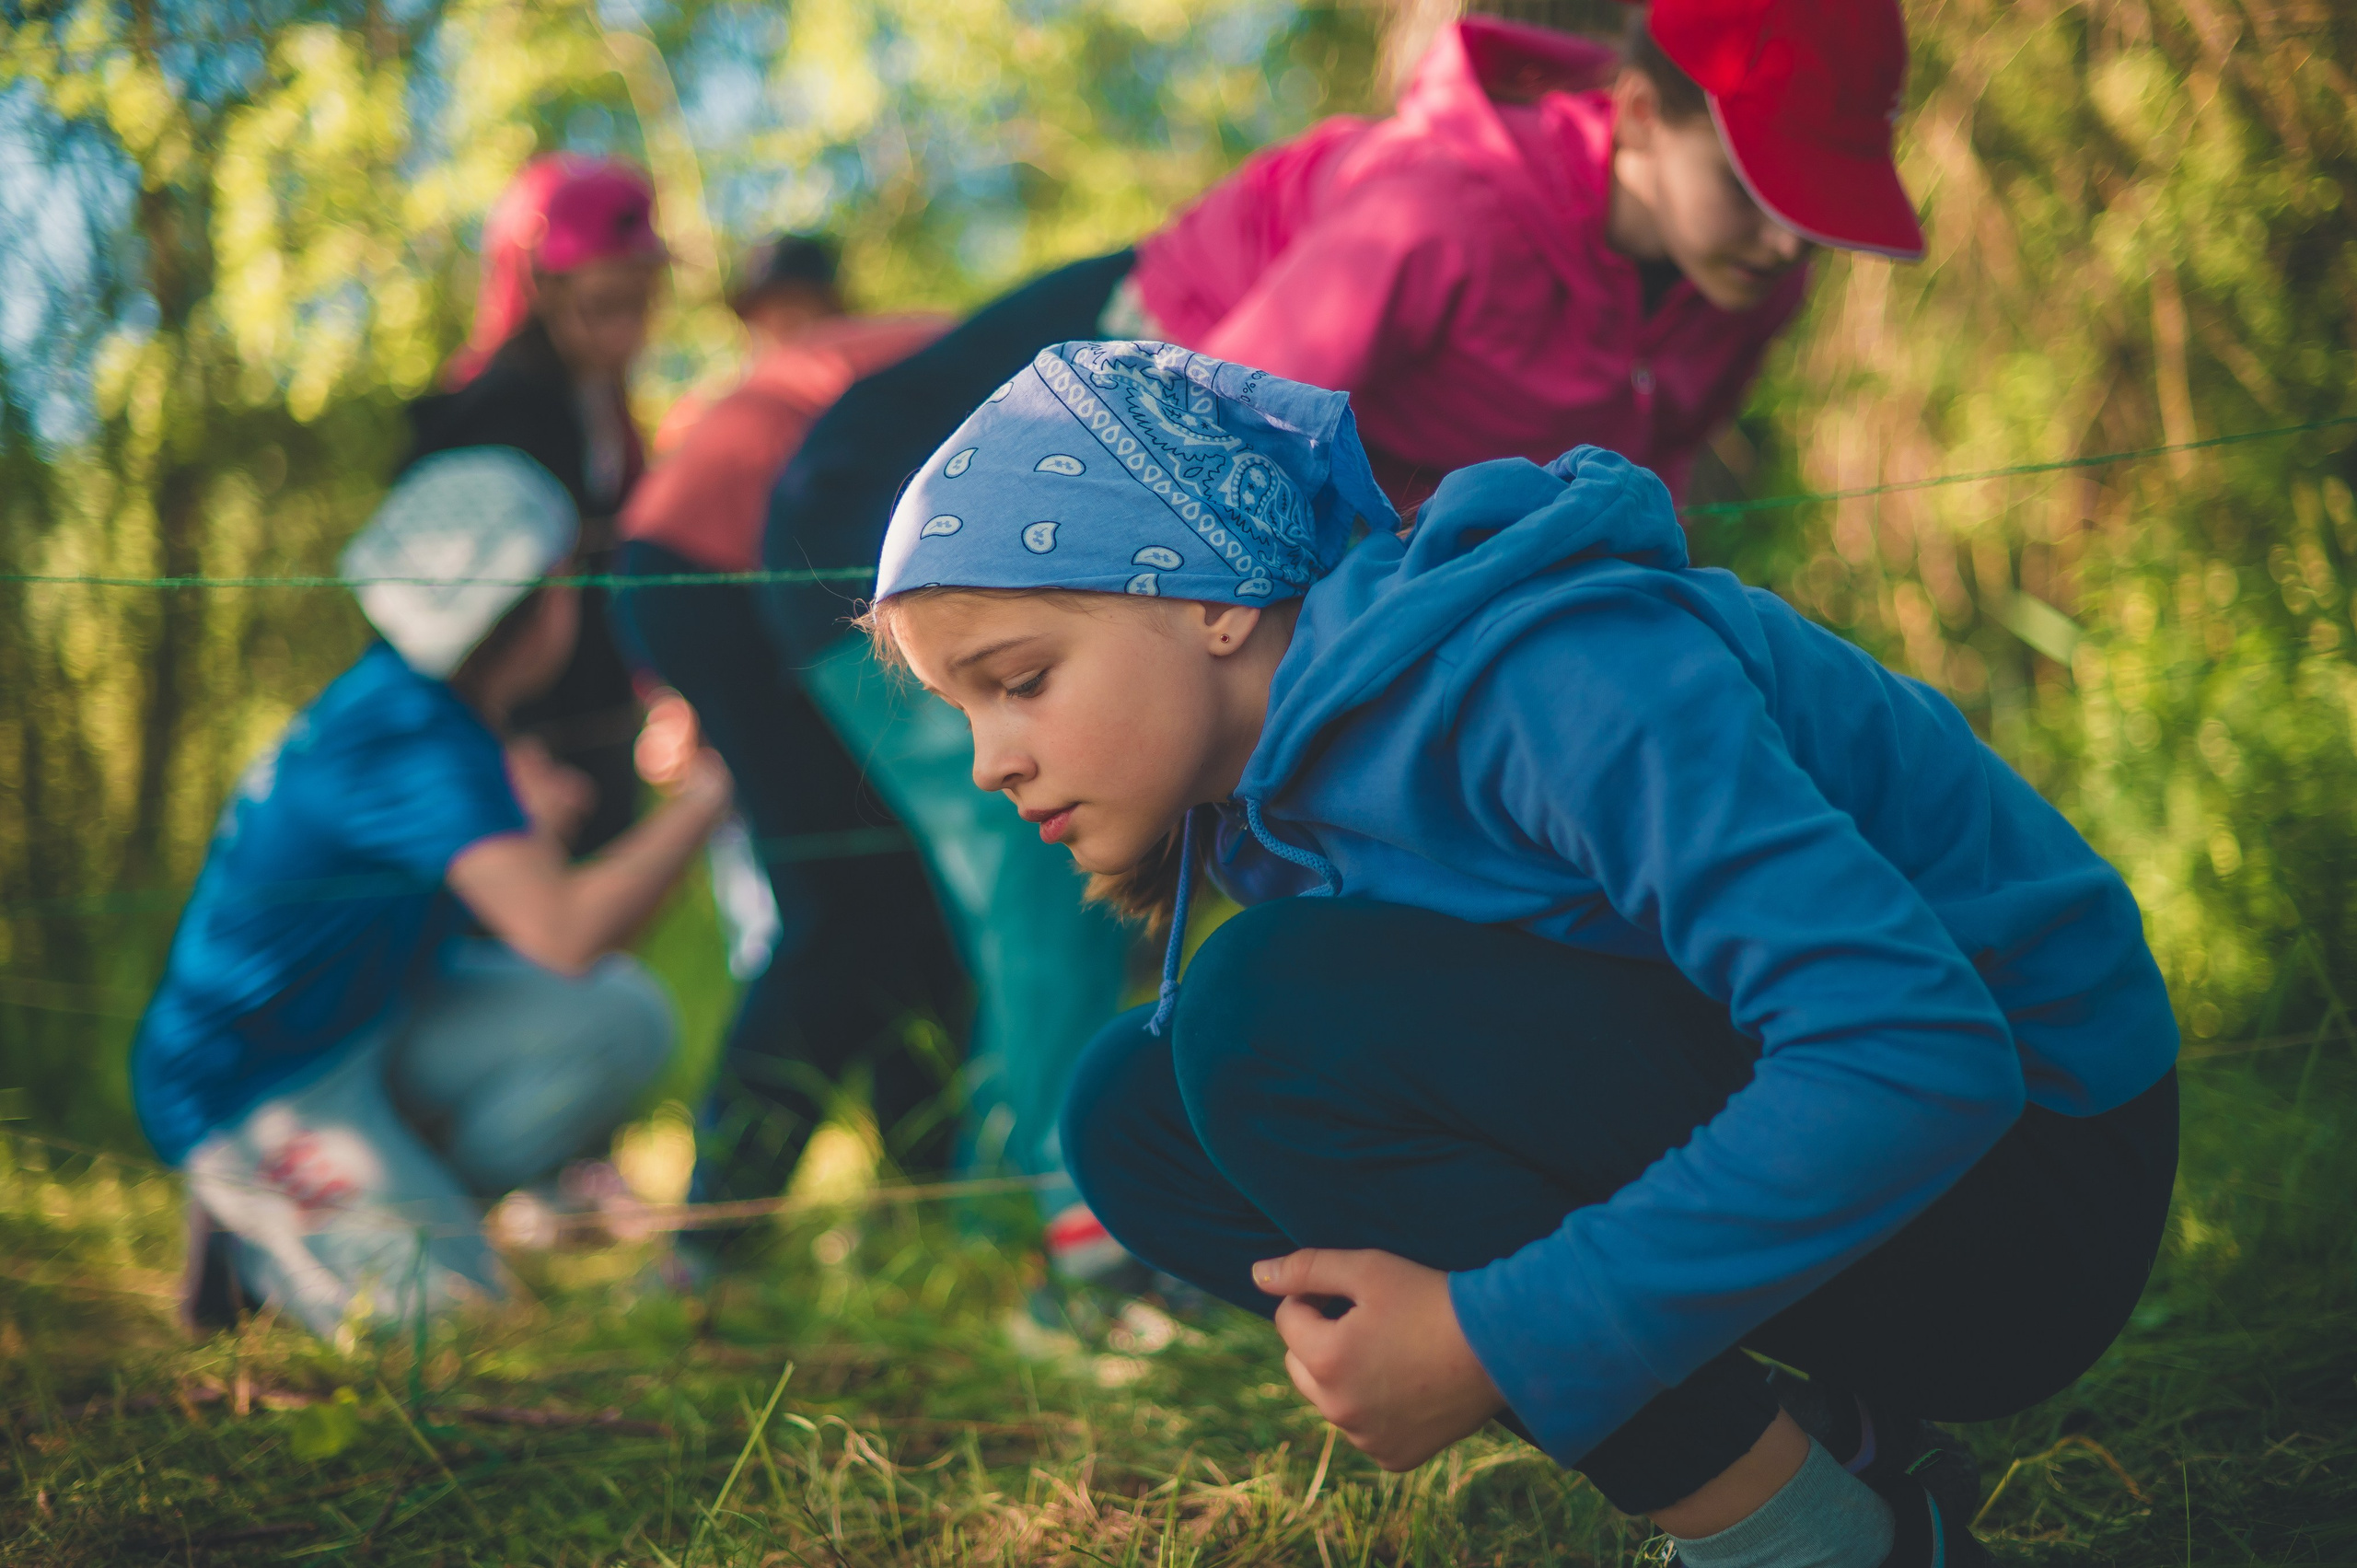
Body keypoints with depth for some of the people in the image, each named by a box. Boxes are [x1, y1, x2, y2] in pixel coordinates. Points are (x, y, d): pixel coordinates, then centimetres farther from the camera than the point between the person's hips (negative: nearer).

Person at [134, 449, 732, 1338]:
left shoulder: (403, 695, 2)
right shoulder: (415, 743, -28)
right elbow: (567, 934, -37)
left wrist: (532, 832, -8)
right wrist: (702, 800, -25)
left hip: (364, 1024, 9)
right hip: (248, 1089, -9)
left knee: (621, 1017, -6)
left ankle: (410, 1209, 5)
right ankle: (259, 1238, 8)